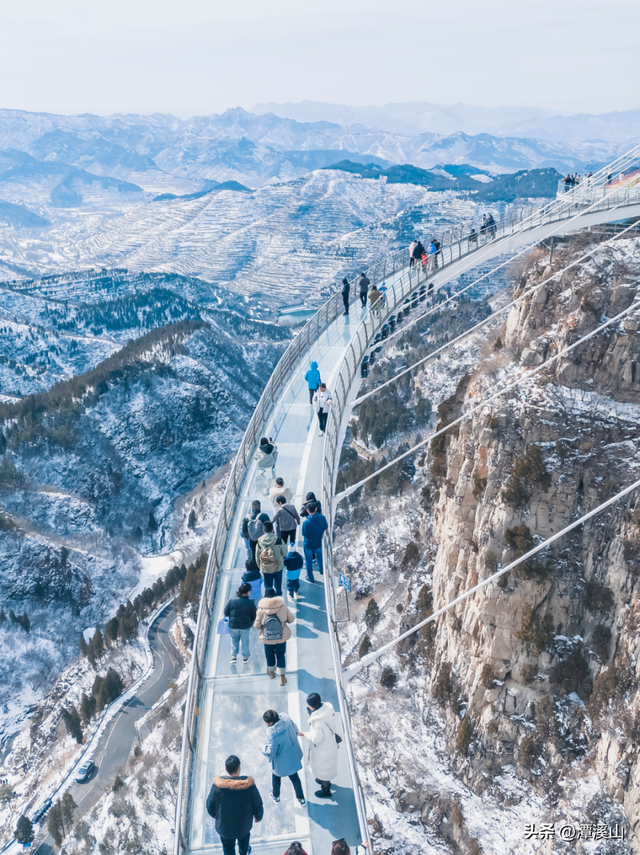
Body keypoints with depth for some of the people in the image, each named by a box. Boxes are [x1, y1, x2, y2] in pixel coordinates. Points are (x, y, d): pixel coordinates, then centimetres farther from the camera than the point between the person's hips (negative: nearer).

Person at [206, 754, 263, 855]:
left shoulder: (217, 785, -26)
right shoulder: (249, 785, -26)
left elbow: (210, 804, -10)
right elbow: (258, 805, -13)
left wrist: (213, 814, 12)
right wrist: (259, 816, 9)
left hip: (224, 825, -1)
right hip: (244, 824, 1)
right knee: (244, 837, 34)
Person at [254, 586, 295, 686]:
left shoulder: (261, 609, -17)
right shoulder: (283, 606, -12)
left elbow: (257, 625, -10)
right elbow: (291, 619, -2)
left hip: (267, 638, -1)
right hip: (282, 637, 1)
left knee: (269, 655, 22)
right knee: (281, 655, 15)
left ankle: (271, 672, 43)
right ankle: (282, 678, 17)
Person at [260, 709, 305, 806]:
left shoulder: (274, 736, -40)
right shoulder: (286, 719, -22)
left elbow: (270, 753, -28)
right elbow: (295, 730, -3)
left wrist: (262, 748, -10)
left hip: (281, 763, -6)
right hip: (294, 756, 6)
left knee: (276, 776, 27)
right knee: (294, 776, 28)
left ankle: (275, 796, 51)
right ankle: (301, 798, 44)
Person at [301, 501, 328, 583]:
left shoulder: (306, 522, -33)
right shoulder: (322, 518, -21)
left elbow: (304, 534, -22)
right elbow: (326, 527, -3)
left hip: (309, 544, -4)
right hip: (319, 542, 4)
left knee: (309, 561, 17)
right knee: (320, 556, 31)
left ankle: (310, 577, 33)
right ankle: (321, 570, 53)